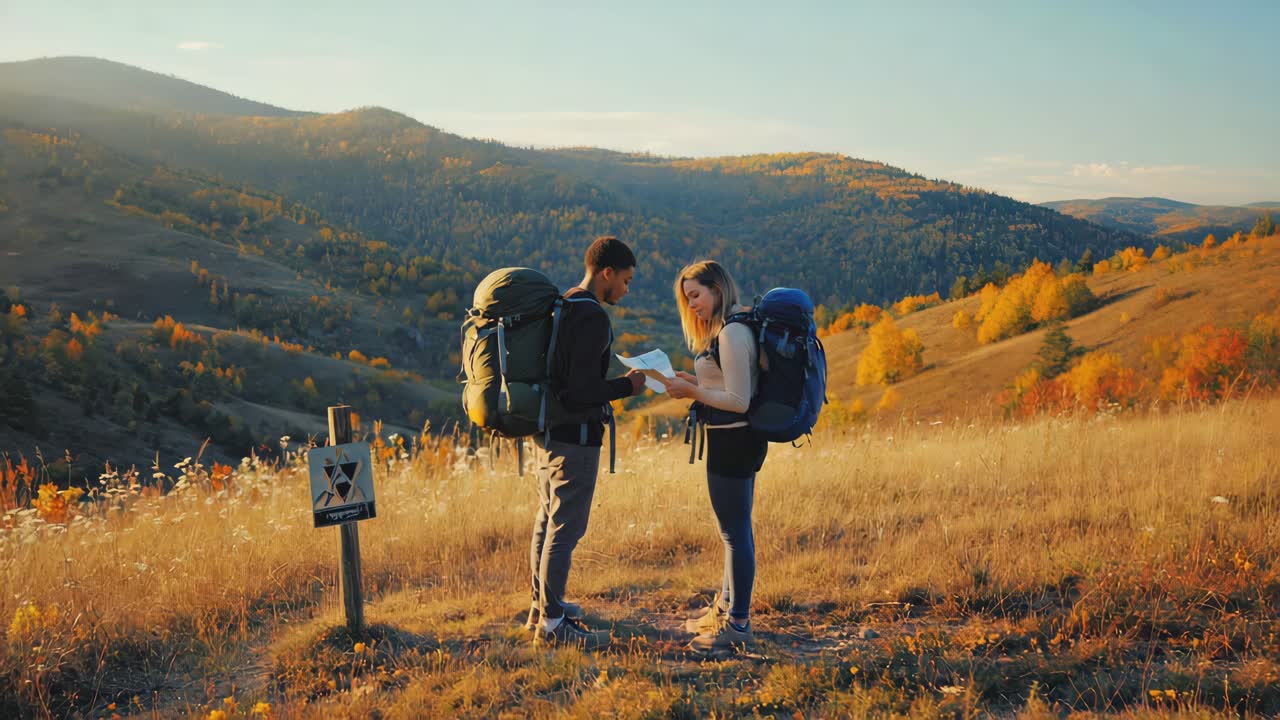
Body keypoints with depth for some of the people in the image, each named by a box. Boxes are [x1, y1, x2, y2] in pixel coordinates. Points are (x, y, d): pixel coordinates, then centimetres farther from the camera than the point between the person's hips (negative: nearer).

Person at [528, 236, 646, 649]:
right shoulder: (592, 318, -19)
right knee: (566, 529, -2)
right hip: (575, 438, -10)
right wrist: (627, 387, -10)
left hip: (548, 432, 10)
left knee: (547, 521, 18)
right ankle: (552, 623, 6)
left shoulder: (560, 308, 11)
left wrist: (613, 382, 16)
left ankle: (542, 607, 30)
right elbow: (583, 390, -24)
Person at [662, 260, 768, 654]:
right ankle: (726, 609, 32)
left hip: (732, 441, -11)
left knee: (735, 532, -2)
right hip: (737, 441, 11)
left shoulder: (732, 333, -19)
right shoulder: (730, 329, 14)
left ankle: (737, 624, 8)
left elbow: (738, 401, -21)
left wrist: (692, 391, -13)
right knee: (735, 530, 19)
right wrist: (695, 382, 7)